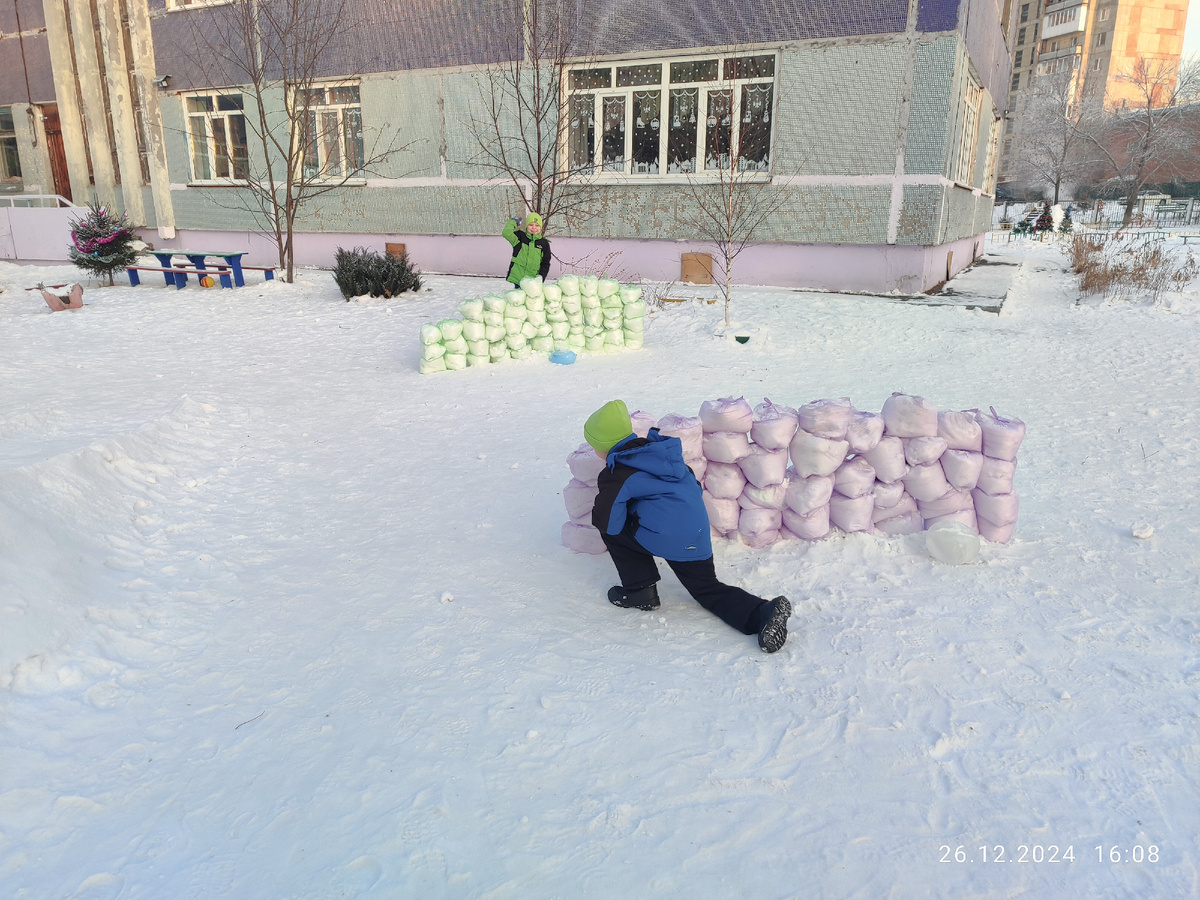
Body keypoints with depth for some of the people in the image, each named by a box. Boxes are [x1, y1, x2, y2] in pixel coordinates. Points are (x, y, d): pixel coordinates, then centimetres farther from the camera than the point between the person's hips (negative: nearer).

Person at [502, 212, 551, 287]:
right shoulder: (520, 237, 5)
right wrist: (513, 222, 4)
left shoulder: (544, 244, 7)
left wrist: (541, 278, -3)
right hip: (517, 279, 0)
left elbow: (545, 264, 9)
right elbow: (506, 233, -12)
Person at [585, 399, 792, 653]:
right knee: (708, 589, 19)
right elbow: (693, 483, 26)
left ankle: (640, 589, 16)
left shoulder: (615, 476, -4)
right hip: (698, 539, 8)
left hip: (661, 537, -8)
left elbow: (607, 523, -8)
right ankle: (763, 613, -5)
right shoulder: (658, 450, 18)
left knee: (610, 528, 14)